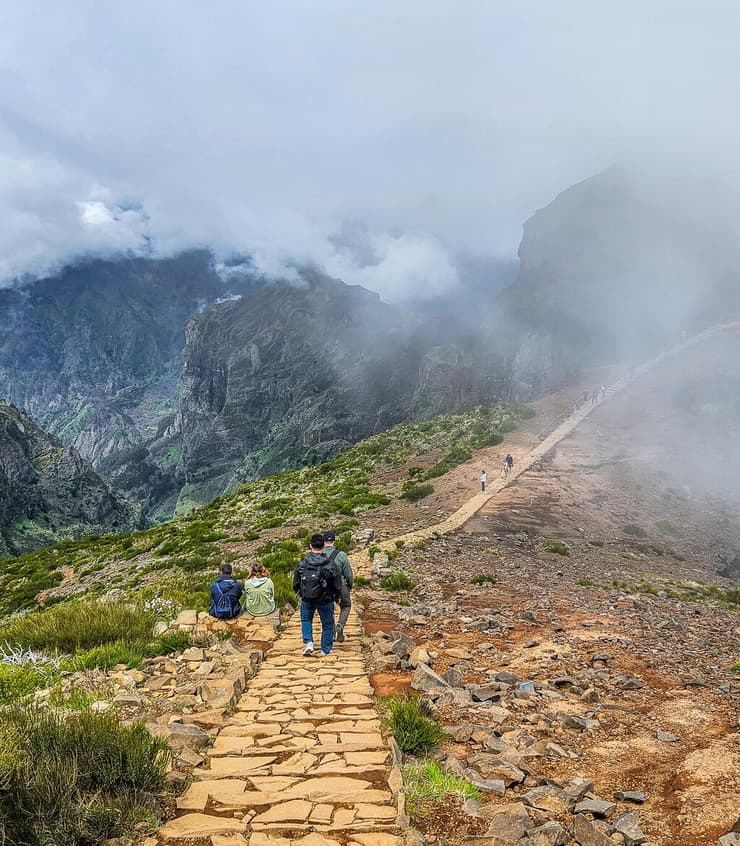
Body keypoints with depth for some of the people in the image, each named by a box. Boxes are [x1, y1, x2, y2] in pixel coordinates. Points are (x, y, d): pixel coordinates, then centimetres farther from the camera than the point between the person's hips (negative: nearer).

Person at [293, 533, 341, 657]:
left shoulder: (302, 563, -8)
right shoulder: (329, 564, -16)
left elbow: (296, 583, 2)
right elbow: (336, 584, -7)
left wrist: (299, 593, 22)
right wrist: (337, 596, 12)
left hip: (307, 599, 2)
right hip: (325, 600, -2)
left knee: (306, 620, 25)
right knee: (327, 623, 16)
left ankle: (308, 643, 6)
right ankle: (326, 650, 25)